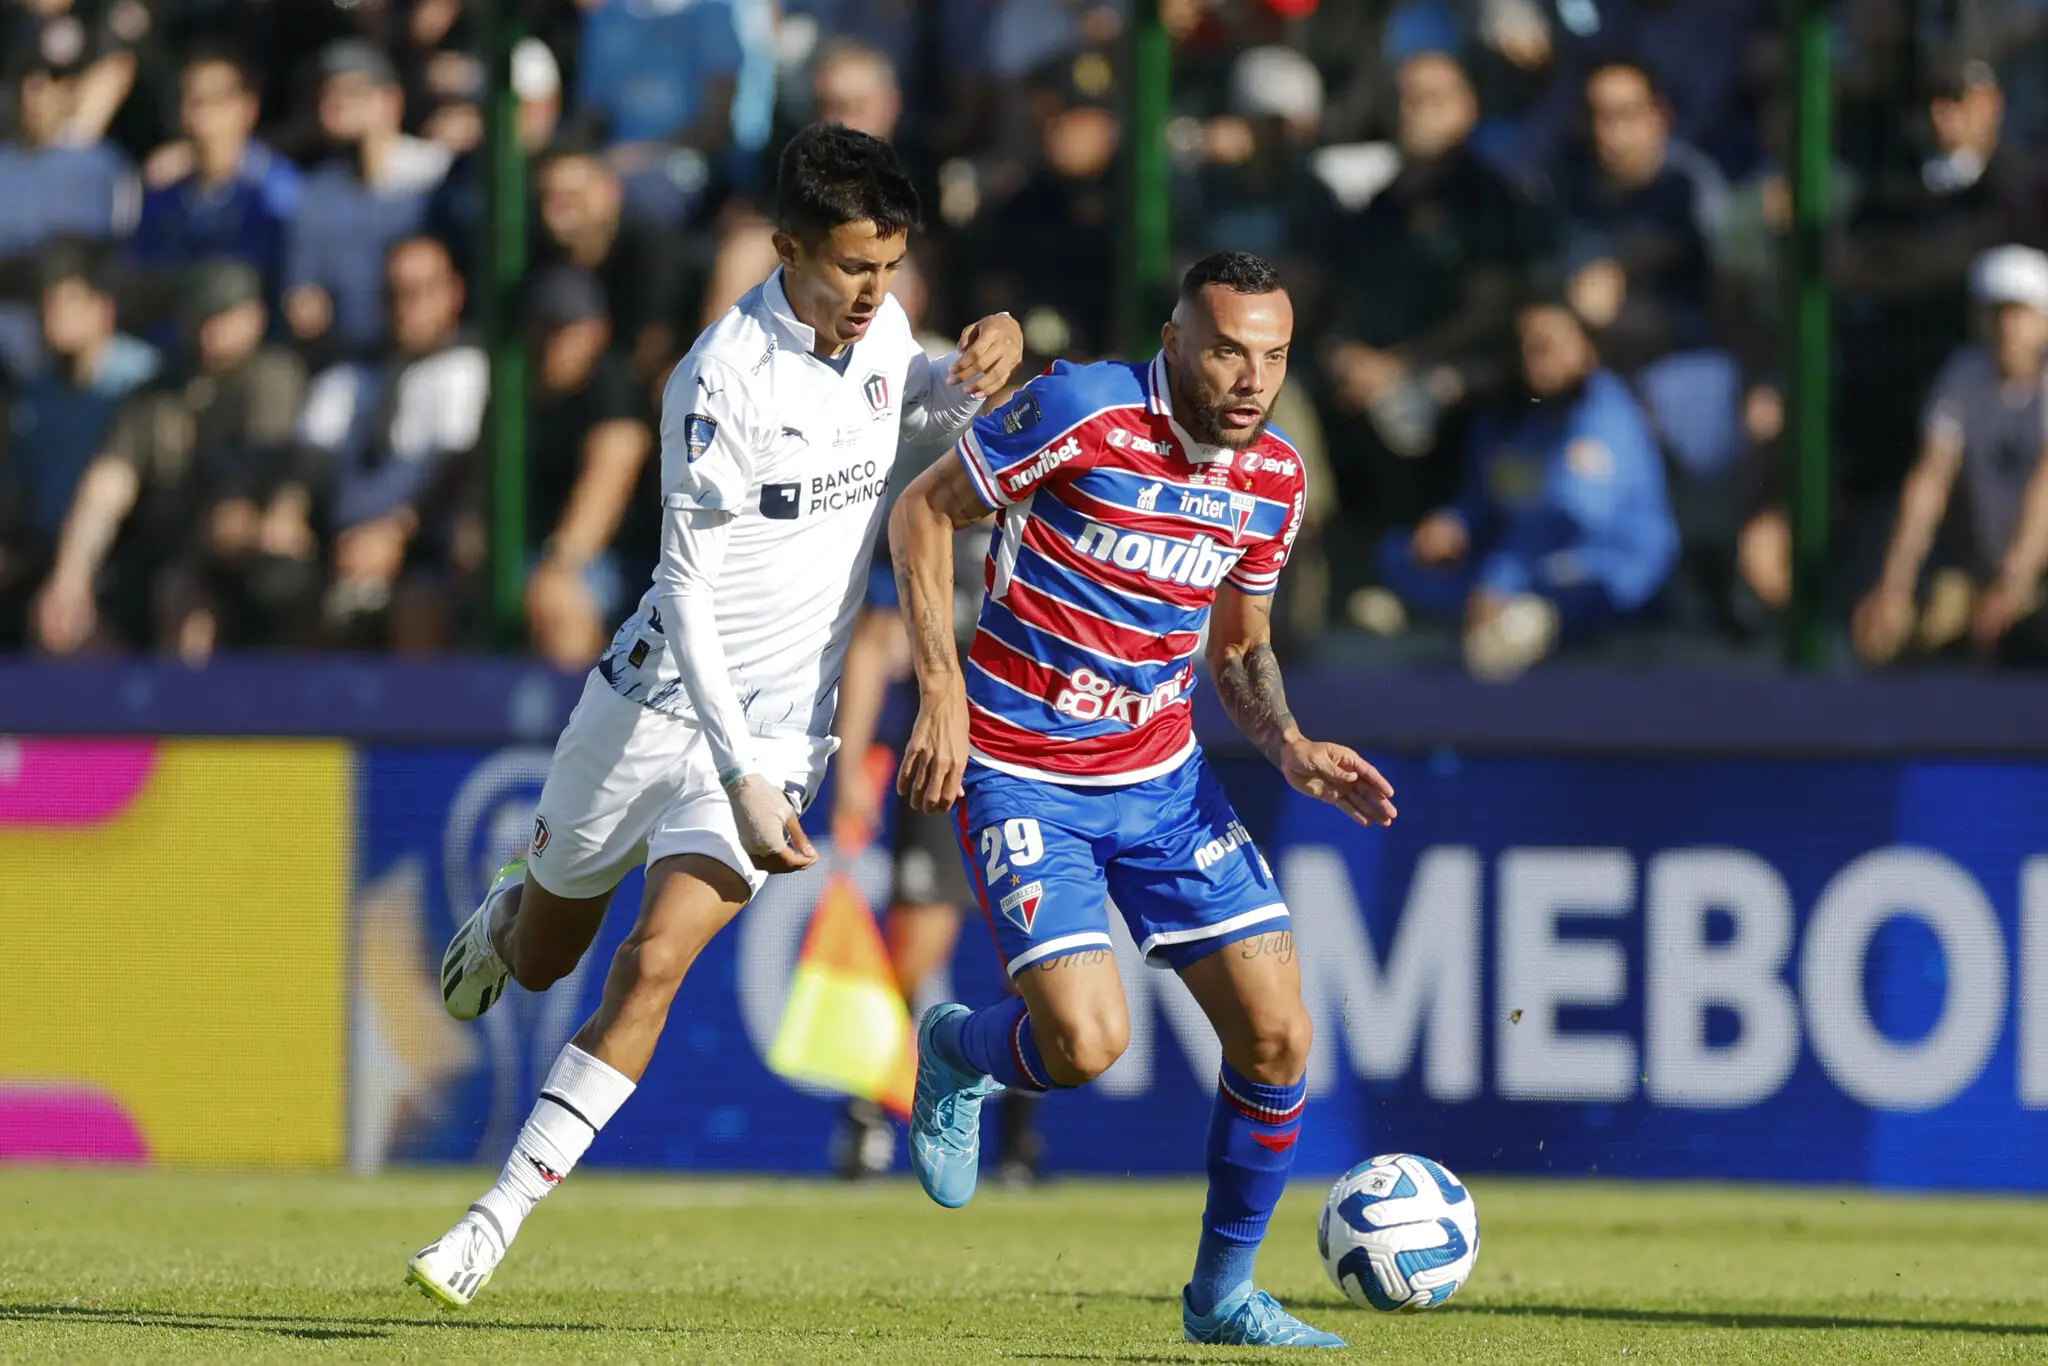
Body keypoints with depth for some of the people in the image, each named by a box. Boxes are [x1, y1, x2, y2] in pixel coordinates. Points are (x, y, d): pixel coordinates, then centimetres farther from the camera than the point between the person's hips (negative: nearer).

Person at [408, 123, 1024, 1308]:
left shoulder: (882, 328, -4)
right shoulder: (723, 379, -23)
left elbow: (919, 412, 22)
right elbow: (687, 589, -21)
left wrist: (983, 368, -3)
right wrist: (740, 778, -27)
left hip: (781, 724, 3)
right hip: (657, 701, -3)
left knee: (653, 967, -13)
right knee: (541, 961, 17)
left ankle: (499, 1223, -7)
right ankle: (504, 916, 56)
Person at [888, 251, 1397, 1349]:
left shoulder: (1273, 478, 0)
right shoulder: (1082, 412, -19)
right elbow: (922, 511, -9)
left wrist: (1291, 749, -4)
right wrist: (941, 692, -17)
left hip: (1162, 775, 6)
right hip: (1018, 772, -6)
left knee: (1277, 1033, -3)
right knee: (1086, 1041, -19)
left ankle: (1222, 1294, 15)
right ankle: (956, 1053, 17)